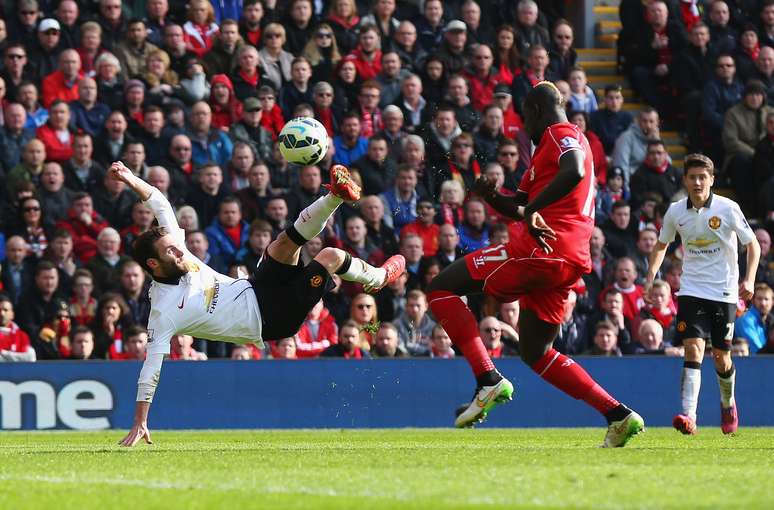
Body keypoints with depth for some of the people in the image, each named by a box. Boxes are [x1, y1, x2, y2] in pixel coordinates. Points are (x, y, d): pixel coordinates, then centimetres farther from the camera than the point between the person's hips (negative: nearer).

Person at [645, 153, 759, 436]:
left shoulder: (728, 209, -9)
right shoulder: (675, 212, -1)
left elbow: (752, 244, -1)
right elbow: (662, 245, 17)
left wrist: (749, 279, -15)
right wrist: (651, 277, 4)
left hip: (724, 292, -1)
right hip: (691, 290, 1)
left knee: (721, 357, 6)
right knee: (693, 349, -17)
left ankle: (728, 403, 37)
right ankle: (689, 417, -28)